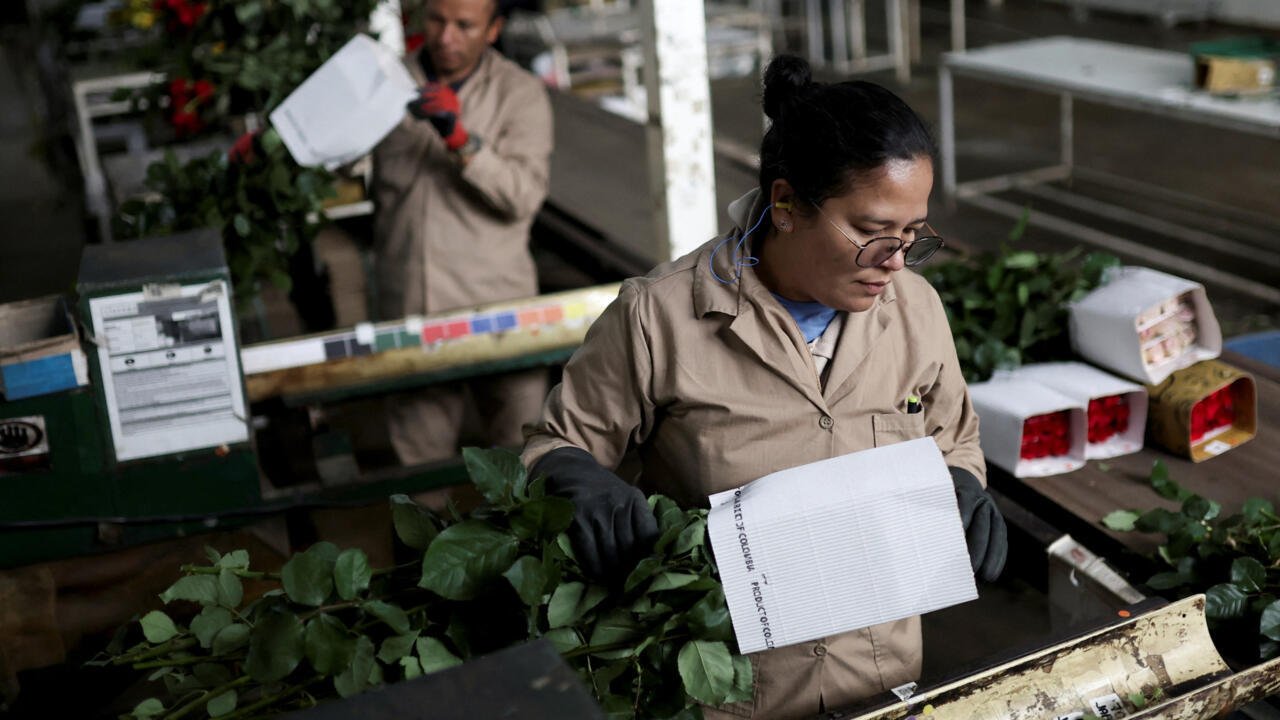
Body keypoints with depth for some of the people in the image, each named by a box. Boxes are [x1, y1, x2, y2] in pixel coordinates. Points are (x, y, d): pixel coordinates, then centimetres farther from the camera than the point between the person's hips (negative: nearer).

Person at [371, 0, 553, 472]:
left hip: (495, 305, -2)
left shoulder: (519, 93, 2)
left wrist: (460, 139, -22)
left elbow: (524, 195, -10)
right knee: (421, 457, 6)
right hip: (407, 305, 2)